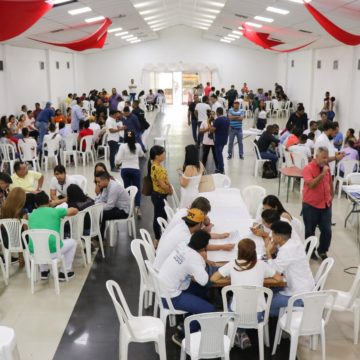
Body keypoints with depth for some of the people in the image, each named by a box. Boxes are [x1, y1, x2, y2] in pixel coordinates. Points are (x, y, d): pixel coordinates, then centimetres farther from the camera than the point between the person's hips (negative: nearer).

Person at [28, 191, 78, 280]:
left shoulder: (31, 215, 15)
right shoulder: (55, 211, 3)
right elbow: (75, 211, 15)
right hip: (52, 250, -4)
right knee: (72, 242, 25)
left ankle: (44, 272, 38)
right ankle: (65, 272, 26)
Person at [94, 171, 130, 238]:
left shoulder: (114, 187, -26)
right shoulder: (106, 186, 1)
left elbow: (109, 206, -25)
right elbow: (101, 201, 0)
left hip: (123, 211, -9)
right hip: (116, 207, 9)